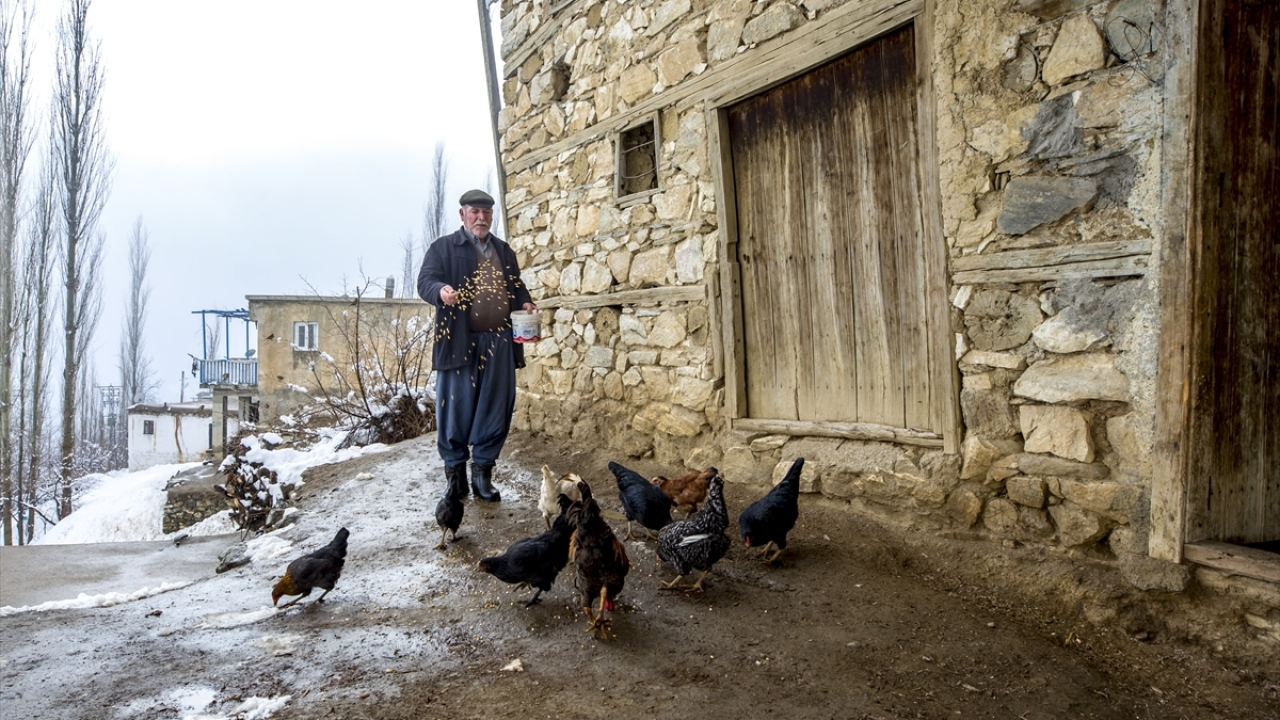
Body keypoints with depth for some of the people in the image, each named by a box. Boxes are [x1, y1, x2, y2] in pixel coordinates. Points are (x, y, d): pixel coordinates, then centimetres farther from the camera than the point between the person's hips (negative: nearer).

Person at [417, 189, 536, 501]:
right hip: (459, 341, -4)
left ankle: (483, 471, 15)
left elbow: (516, 286, 26)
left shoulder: (504, 250, 20)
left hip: (499, 343, 4)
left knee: (496, 408, 4)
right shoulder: (443, 247, 5)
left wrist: (526, 303, 3)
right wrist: (441, 291, -28)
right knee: (456, 407, -1)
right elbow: (425, 280, -5)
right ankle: (454, 471, 13)